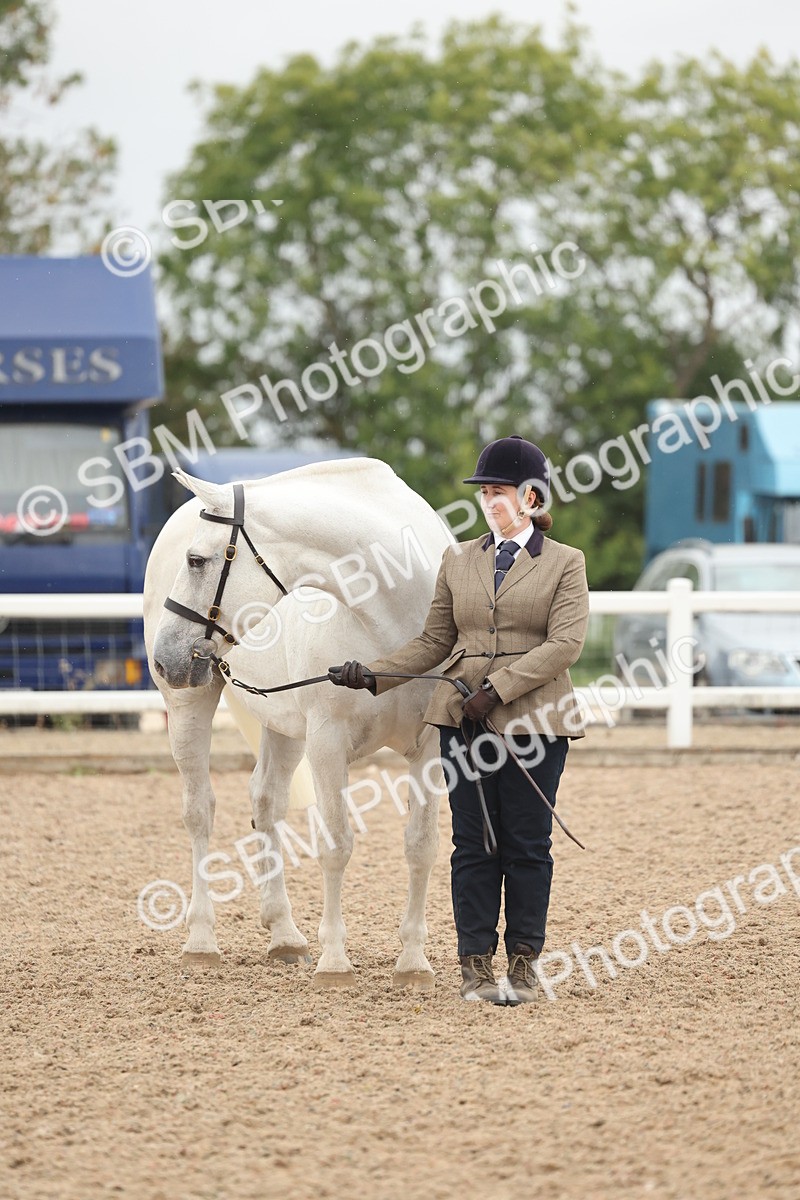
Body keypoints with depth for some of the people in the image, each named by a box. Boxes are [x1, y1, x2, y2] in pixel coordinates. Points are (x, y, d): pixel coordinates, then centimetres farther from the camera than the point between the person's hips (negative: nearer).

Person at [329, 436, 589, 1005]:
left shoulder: (565, 563, 1)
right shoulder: (458, 560, 12)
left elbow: (565, 643, -11)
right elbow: (435, 642, 14)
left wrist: (498, 687, -19)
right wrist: (372, 674, 0)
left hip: (535, 718, -3)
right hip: (463, 718, 3)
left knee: (527, 845, 2)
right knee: (473, 844, 3)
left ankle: (524, 963, 11)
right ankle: (476, 964, 8)